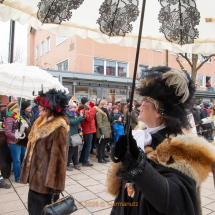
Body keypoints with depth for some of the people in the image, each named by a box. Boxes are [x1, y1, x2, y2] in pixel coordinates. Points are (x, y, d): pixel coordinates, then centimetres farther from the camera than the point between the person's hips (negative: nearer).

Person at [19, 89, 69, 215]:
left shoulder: (59, 127, -21)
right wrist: (30, 171, 15)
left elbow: (58, 155, -22)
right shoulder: (42, 121, 7)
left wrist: (54, 183, -20)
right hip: (36, 173, 8)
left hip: (46, 175, -8)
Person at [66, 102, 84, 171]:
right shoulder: (66, 115, -14)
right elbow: (73, 122, -26)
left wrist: (82, 117, 0)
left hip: (76, 134, 8)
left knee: (75, 149, 13)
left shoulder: (74, 114, 11)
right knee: (70, 150, -2)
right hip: (70, 135, -8)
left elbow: (78, 121, 18)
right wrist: (81, 116, -21)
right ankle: (67, 164, 12)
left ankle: (76, 163, 24)